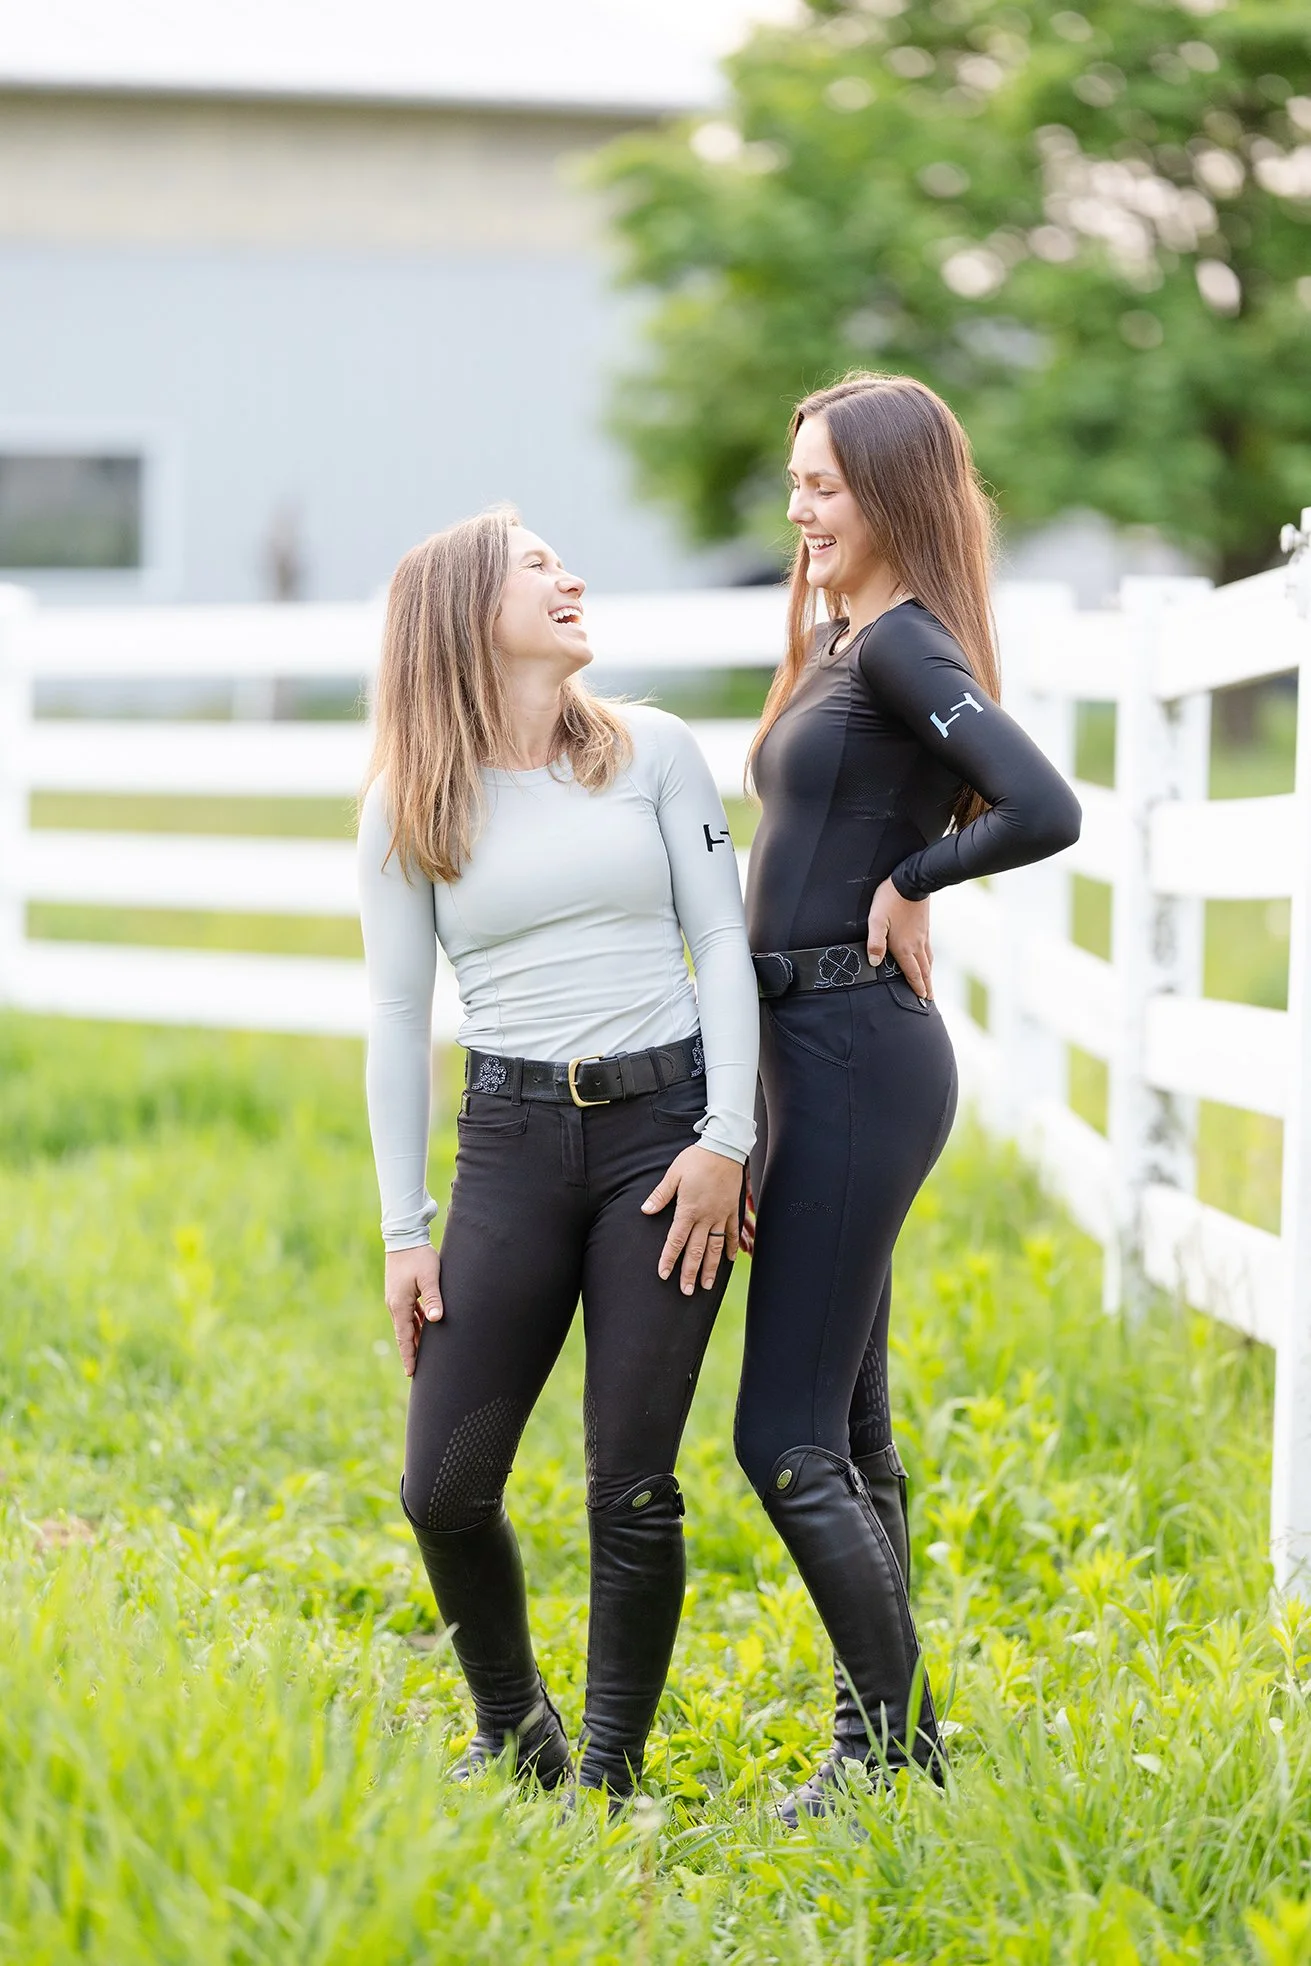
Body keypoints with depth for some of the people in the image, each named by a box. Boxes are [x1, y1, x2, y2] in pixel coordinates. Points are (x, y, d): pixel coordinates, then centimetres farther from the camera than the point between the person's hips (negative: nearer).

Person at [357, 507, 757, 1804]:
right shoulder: (409, 806, 5)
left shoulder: (653, 752, 6)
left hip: (665, 1125, -1)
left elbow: (722, 943, 4)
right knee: (443, 1489, -4)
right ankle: (512, 1730, 22)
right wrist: (405, 1231, 2)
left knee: (631, 1491, -4)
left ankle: (610, 1776, 11)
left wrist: (727, 1138, -6)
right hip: (511, 1139, 1)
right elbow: (396, 1015, 6)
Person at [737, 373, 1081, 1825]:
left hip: (858, 1055, -10)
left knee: (786, 1440, -8)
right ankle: (880, 1739, 23)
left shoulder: (903, 645, -14)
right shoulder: (839, 643, 15)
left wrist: (908, 881, -13)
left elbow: (1045, 812, -28)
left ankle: (898, 1747, 1)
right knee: (845, 1433, 15)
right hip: (810, 1050, 10)